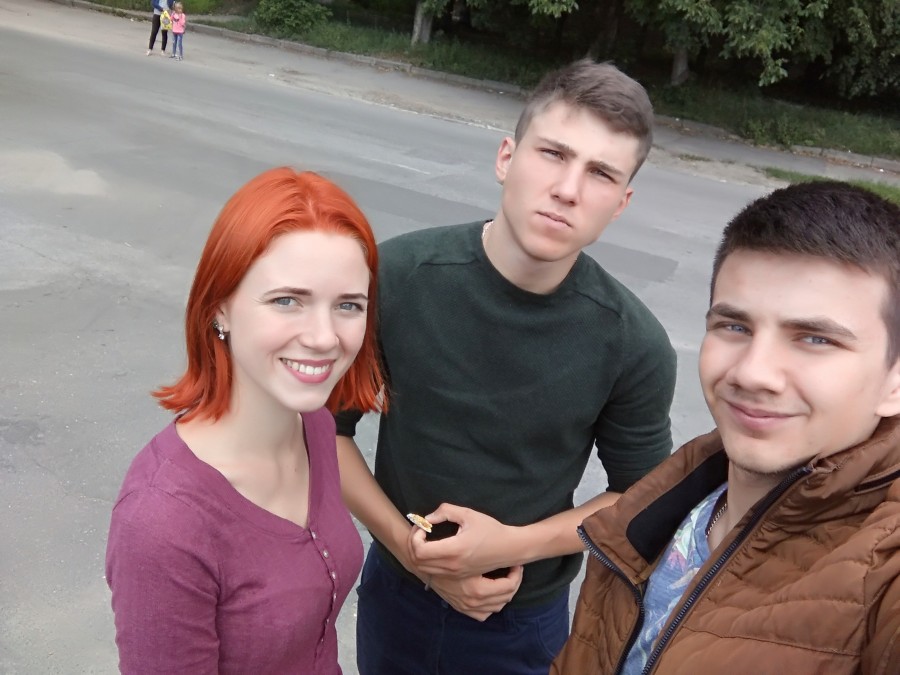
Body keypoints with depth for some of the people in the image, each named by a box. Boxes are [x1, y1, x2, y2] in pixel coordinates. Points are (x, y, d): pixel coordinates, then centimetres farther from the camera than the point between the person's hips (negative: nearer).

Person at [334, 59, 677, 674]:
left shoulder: (634, 345, -21)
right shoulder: (395, 277, -20)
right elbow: (325, 427, -8)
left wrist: (513, 544, -19)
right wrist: (407, 546, -17)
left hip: (526, 622, -1)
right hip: (395, 587, 1)